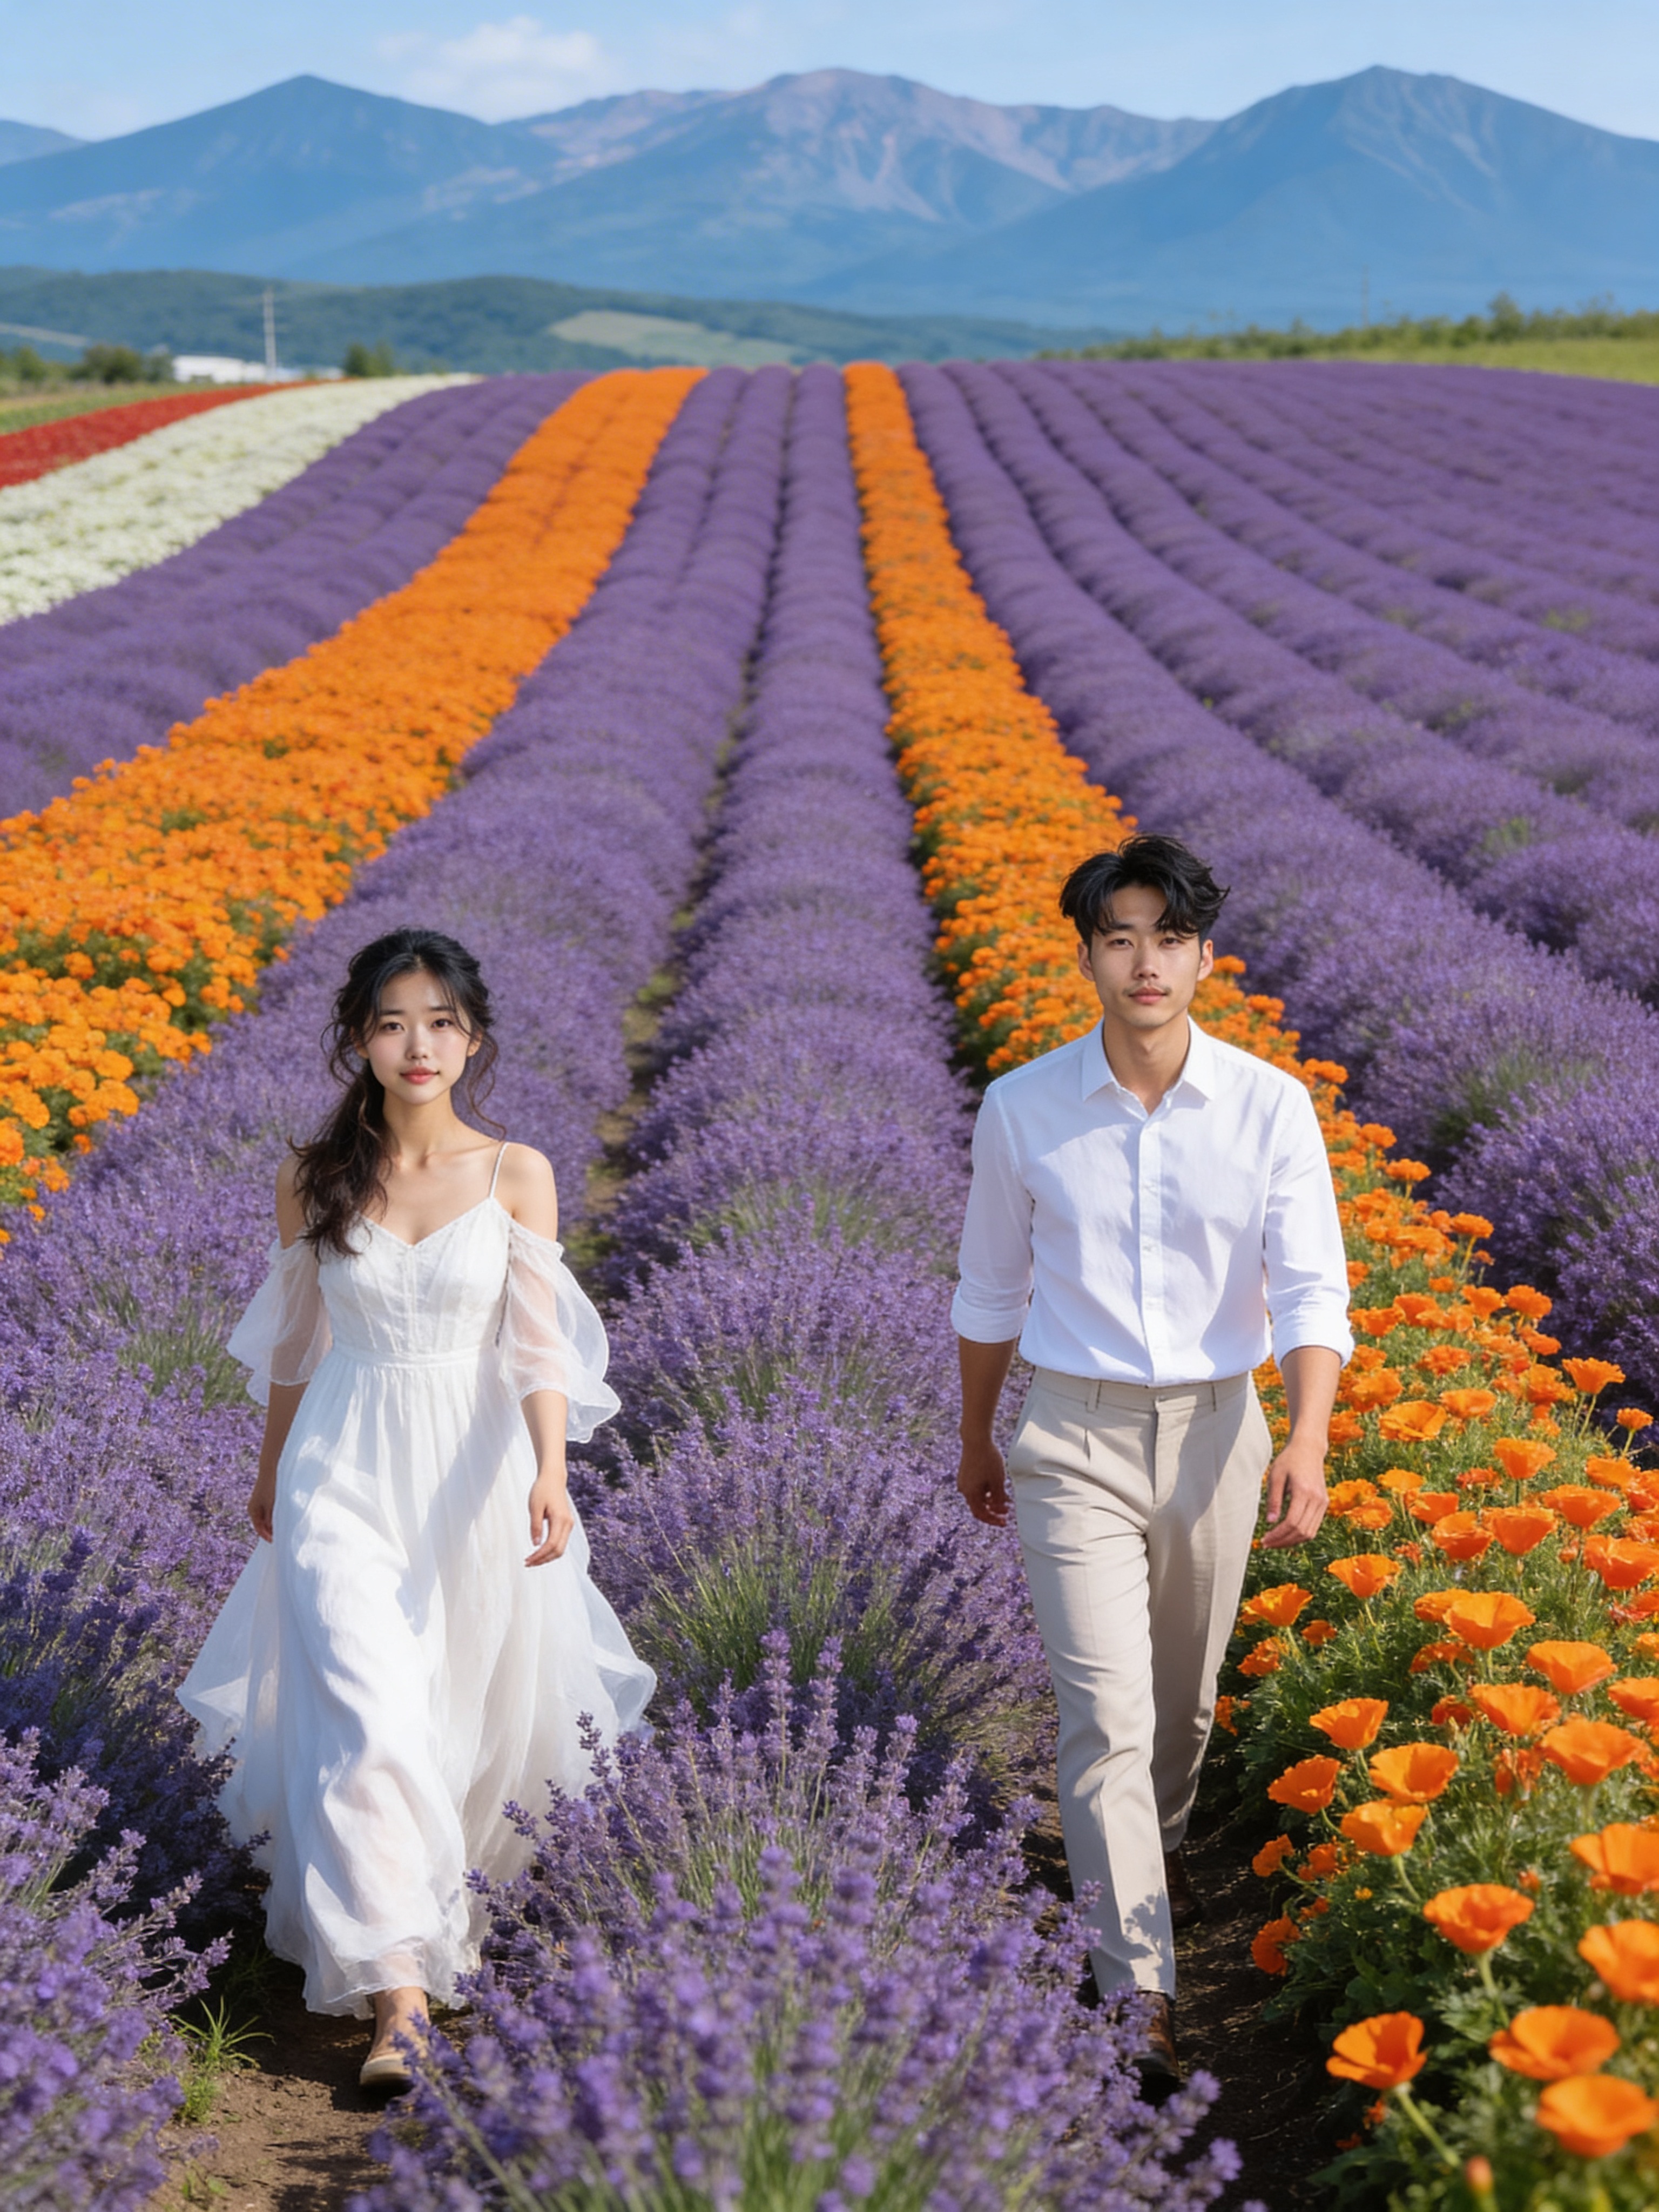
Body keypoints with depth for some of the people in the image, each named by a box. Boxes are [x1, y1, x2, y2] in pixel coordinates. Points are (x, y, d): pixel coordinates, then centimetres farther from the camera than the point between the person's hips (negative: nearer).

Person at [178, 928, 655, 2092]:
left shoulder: (516, 1176, -4)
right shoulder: (313, 1178, -1)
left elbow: (538, 1343, -9)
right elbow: (295, 1341, 12)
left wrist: (551, 1476, -24)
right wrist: (271, 1472, 22)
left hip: (475, 1475, 0)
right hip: (345, 1472, 0)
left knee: (468, 1713, 13)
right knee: (366, 1713, -14)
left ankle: (444, 1880, 45)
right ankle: (399, 1994, -13)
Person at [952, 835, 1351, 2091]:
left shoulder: (1269, 1106, -7)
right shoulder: (1024, 1108, -5)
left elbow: (1312, 1289, -8)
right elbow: (991, 1293, 8)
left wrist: (1307, 1442, -23)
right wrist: (975, 1440, 16)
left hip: (1215, 1432, 2)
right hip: (1075, 1436, -1)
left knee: (1185, 1696, 18)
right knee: (1105, 1714, -10)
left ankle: (1157, 1839, 49)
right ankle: (1141, 1995, -5)